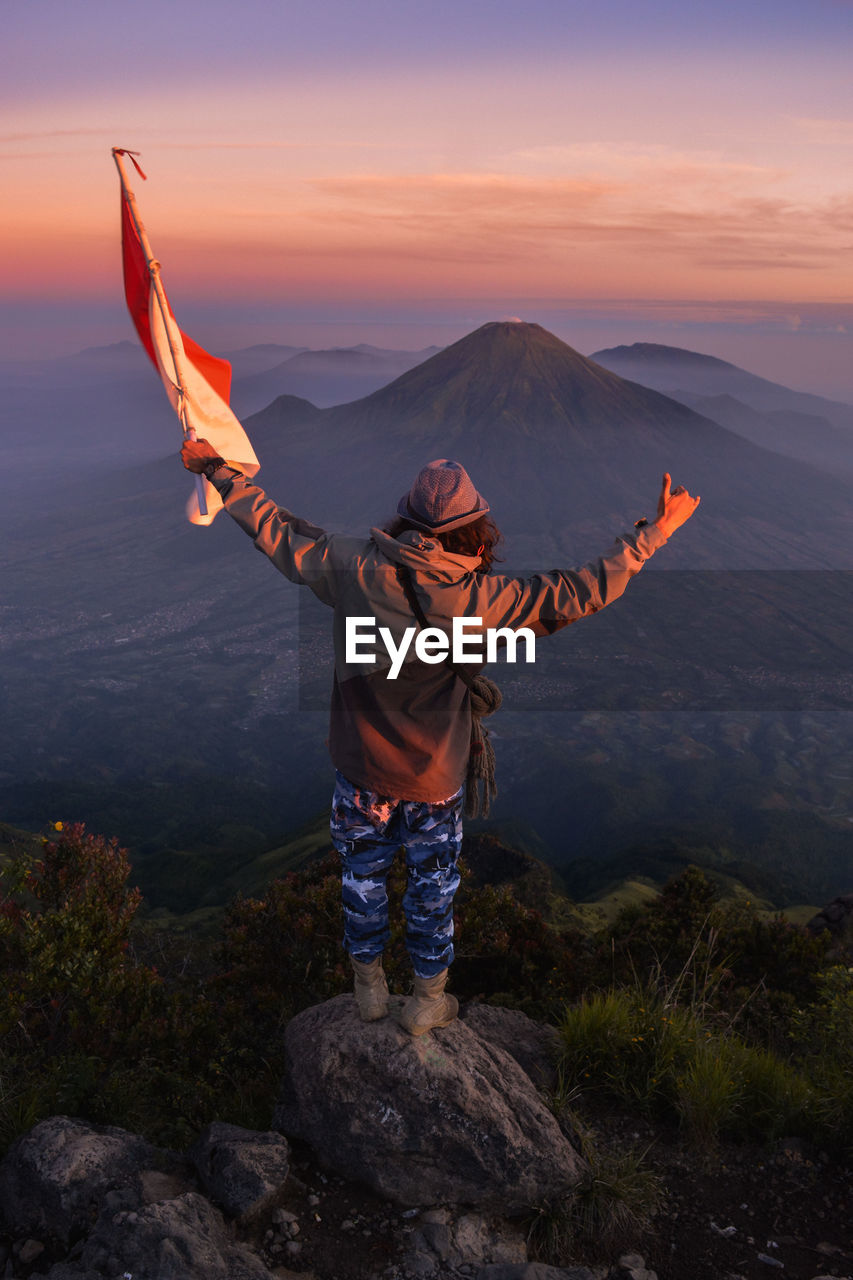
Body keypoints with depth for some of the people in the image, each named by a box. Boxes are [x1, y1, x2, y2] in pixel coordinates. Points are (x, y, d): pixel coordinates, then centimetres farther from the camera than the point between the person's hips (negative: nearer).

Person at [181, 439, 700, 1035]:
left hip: (360, 768, 2)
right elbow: (579, 592, -20)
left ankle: (369, 986, 43)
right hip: (434, 778, -2)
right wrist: (655, 532, -10)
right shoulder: (479, 598, -23)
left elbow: (278, 532, -5)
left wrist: (217, 470, 10)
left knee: (363, 875, 24)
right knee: (433, 888, 20)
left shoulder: (354, 567, -17)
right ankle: (428, 1001, 38)